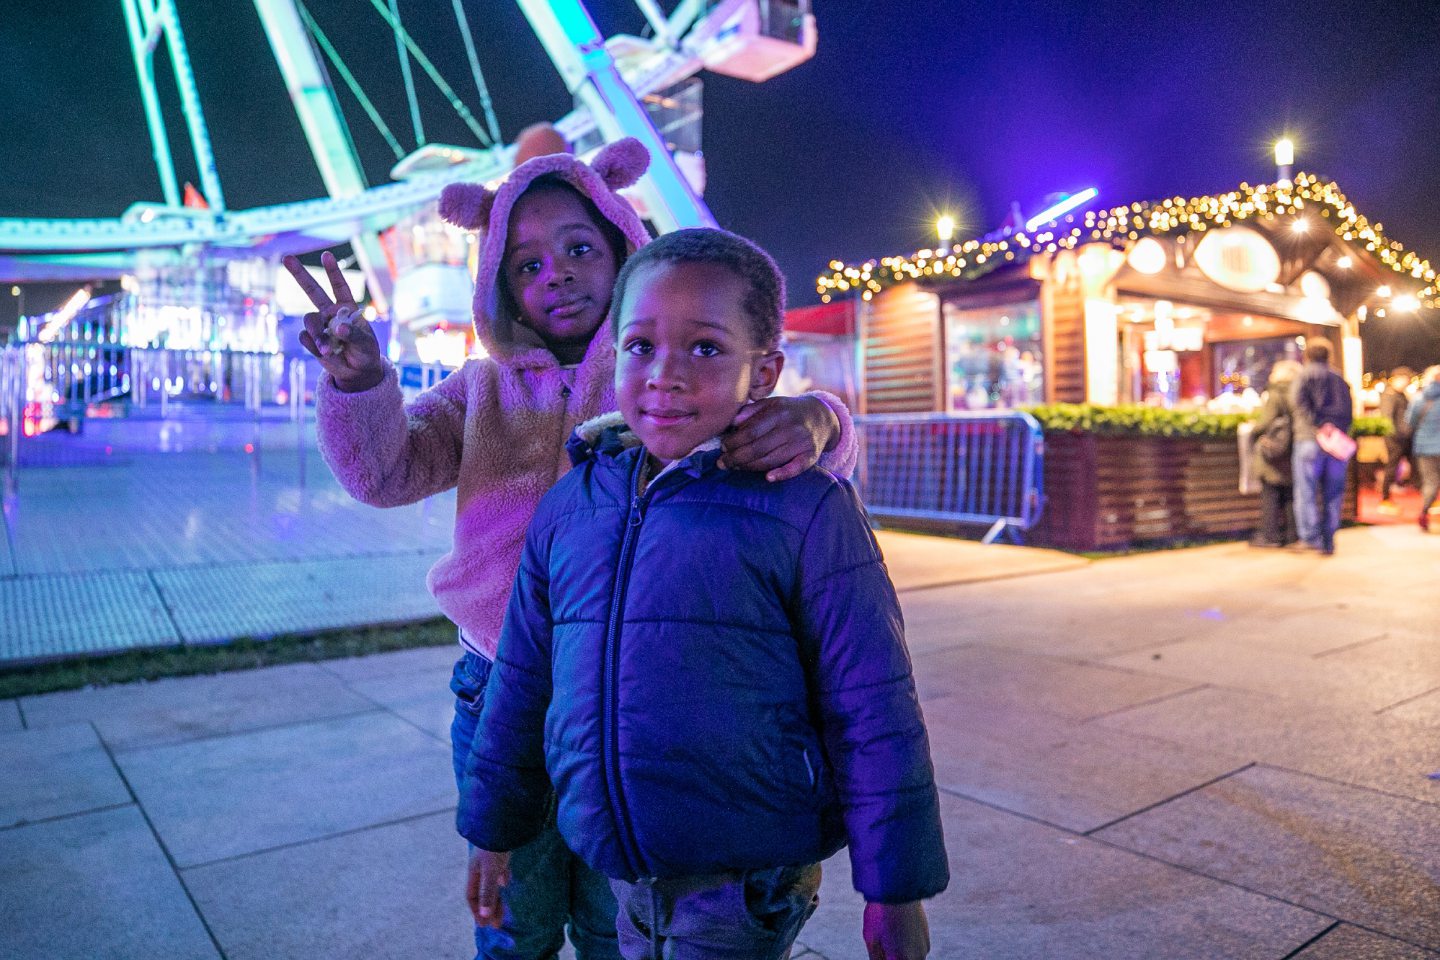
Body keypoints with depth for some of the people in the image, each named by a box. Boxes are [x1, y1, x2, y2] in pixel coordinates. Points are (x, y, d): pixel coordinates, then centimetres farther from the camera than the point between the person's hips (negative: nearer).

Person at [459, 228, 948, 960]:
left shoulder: (804, 511, -15)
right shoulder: (567, 508, -1)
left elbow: (873, 712, -11)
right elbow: (522, 681, 9)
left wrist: (895, 890, -6)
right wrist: (493, 829, 16)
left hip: (748, 881, -4)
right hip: (621, 874, 5)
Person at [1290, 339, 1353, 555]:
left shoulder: (1304, 375, 3)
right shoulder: (1340, 380, 19)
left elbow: (1298, 400, -16)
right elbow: (1350, 412, 15)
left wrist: (1317, 426, -17)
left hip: (1310, 440, -5)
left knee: (1306, 491, -3)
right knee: (1333, 494, 8)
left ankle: (1310, 536, -10)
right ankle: (1329, 541, 10)